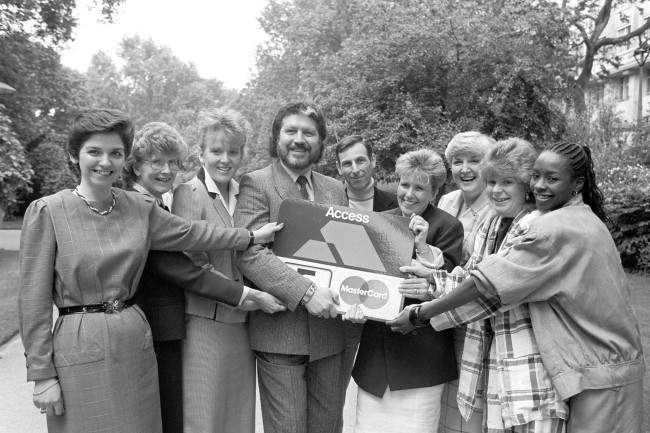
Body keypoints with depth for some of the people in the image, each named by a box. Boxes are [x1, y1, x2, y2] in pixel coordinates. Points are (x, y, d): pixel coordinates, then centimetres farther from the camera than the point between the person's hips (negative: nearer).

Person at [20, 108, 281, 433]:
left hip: (136, 342, 4)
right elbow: (34, 299, -7)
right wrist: (42, 374, -7)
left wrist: (252, 236, 18)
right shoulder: (46, 212, -8)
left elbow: (190, 233, 14)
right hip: (80, 349, -4)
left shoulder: (139, 208, 4)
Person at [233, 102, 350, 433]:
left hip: (329, 329, 5)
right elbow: (249, 253, -16)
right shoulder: (256, 184, -4)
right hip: (280, 330, -5)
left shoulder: (336, 189, 14)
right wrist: (305, 292, -23)